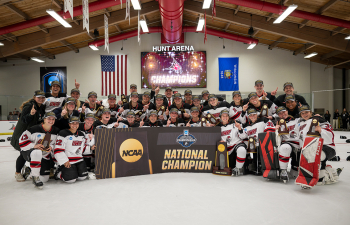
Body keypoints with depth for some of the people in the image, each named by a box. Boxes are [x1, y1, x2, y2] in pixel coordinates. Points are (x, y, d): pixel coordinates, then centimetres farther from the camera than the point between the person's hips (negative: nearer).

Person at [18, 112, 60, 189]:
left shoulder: (56, 131, -5)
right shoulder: (35, 129, -20)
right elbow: (22, 140, -16)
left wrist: (51, 147, -13)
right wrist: (34, 145, -28)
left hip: (44, 156, 5)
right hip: (28, 153, -5)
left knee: (44, 179, 4)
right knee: (37, 153, -44)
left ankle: (29, 170, 35)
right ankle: (35, 177, -25)